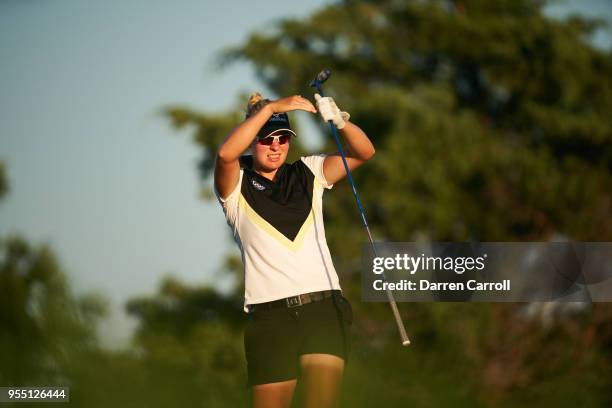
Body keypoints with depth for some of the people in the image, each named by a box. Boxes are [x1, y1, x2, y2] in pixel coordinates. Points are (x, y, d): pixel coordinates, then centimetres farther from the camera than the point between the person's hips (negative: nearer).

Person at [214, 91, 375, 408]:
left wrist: (340, 120, -16)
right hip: (270, 314, -2)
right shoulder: (236, 185, 5)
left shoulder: (308, 173, 15)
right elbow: (226, 154, -17)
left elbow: (363, 152, 4)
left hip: (325, 306, 2)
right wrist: (271, 108, -21)